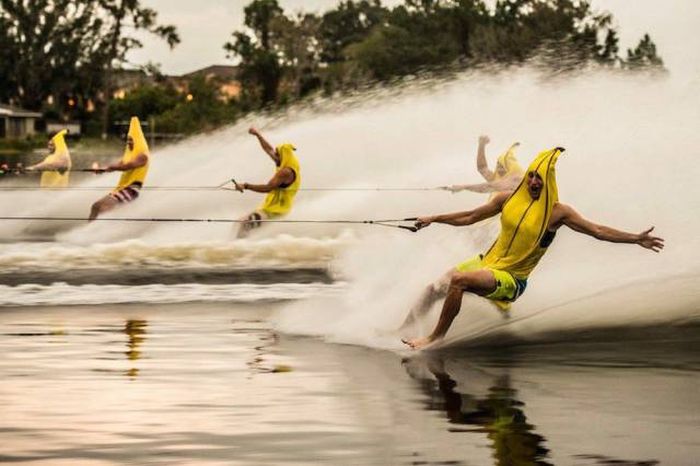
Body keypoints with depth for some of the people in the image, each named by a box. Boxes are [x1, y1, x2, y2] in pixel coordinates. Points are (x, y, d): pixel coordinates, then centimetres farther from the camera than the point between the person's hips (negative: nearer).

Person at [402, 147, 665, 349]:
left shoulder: (557, 212, -9)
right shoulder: (508, 199, 4)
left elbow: (598, 231, -11)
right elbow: (470, 218, 16)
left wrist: (636, 239, -20)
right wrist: (433, 219, 18)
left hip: (511, 280, -6)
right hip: (488, 262, 6)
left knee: (459, 280, -30)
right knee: (435, 290, -3)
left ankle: (435, 337, -21)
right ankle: (401, 333, 12)